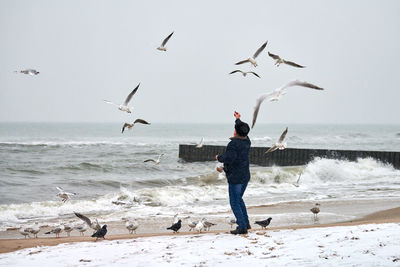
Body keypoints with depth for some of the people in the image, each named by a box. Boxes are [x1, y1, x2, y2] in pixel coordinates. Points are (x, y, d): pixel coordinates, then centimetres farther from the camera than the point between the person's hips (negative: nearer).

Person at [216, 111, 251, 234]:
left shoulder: (234, 144, -21)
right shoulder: (247, 141, 4)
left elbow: (229, 158, -30)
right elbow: (243, 132, 25)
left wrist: (219, 157, -9)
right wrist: (238, 119, 41)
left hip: (235, 178, -8)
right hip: (245, 177, 8)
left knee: (234, 203, -1)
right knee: (239, 199, 24)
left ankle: (242, 227, -4)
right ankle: (246, 223, 25)